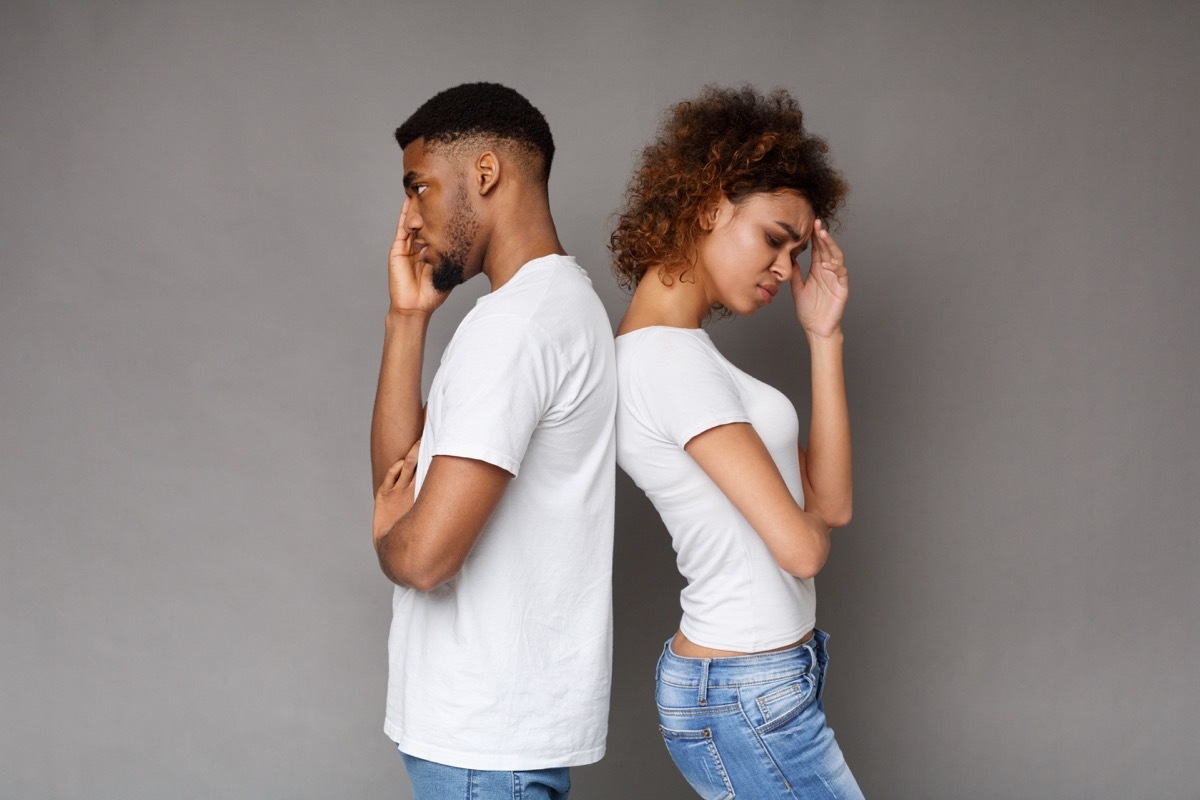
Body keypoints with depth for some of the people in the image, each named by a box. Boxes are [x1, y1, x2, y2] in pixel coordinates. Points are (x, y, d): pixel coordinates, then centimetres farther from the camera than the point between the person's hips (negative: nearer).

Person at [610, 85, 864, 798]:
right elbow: (802, 545, -20)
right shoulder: (671, 358, -20)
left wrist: (824, 337, 3)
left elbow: (831, 501, 6)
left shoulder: (676, 351, 11)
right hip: (752, 705, -10)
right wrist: (812, 519, 4)